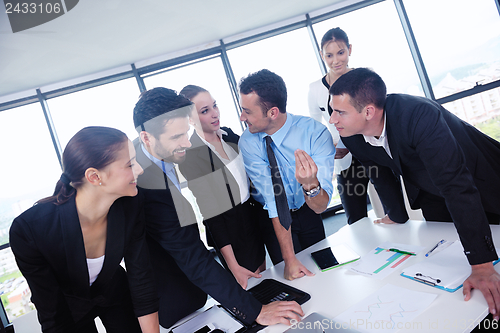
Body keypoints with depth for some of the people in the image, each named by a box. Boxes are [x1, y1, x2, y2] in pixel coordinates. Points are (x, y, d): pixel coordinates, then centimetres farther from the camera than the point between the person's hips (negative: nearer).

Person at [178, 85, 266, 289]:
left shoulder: (227, 134, -1)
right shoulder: (189, 154, -21)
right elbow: (211, 214, -20)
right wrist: (233, 267, -18)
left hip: (254, 216, 7)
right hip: (229, 230, -6)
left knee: (264, 272, 22)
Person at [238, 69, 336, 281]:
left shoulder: (315, 132, -29)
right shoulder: (248, 142, -24)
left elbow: (320, 206, -31)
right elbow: (272, 200, -27)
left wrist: (310, 183, -54)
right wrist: (289, 258, -29)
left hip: (307, 213, 1)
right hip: (273, 220, 0)